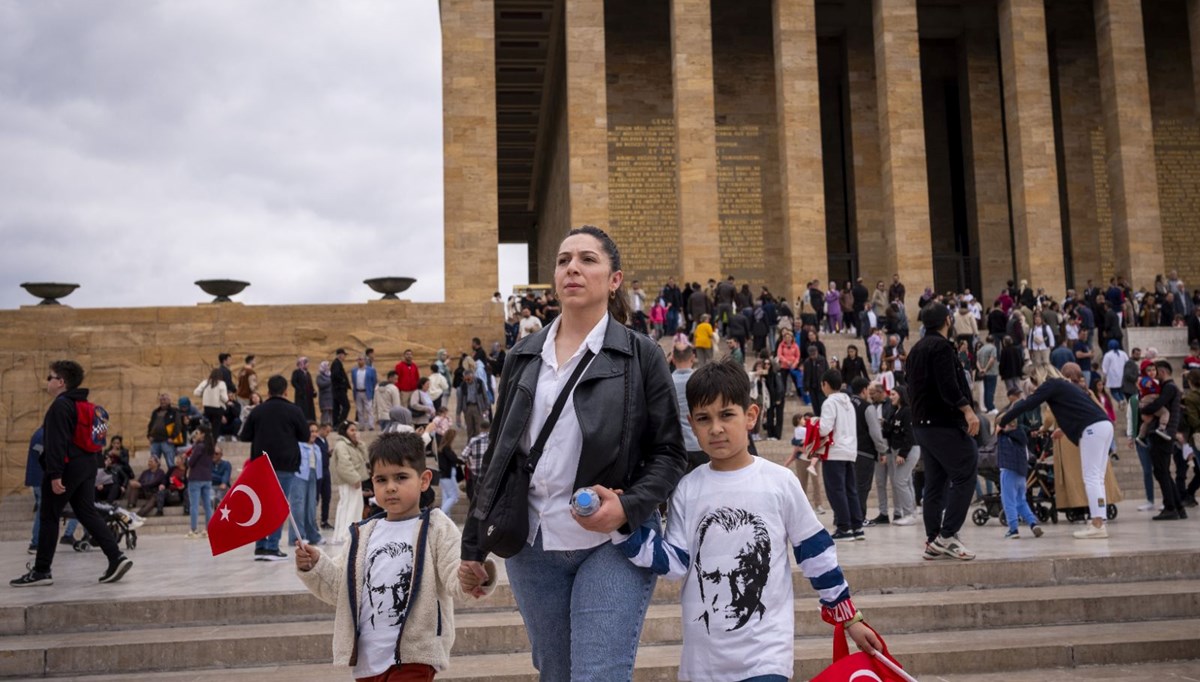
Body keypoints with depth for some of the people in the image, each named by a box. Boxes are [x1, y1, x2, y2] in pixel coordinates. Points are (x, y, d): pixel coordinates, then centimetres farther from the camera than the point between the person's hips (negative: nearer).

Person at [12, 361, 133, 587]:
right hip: (87, 466, 9)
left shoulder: (60, 406, -13)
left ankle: (41, 571, 8)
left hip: (67, 467, -9)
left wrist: (54, 474, -23)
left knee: (48, 517, 2)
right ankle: (116, 557, -4)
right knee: (88, 513, 7)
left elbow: (56, 443, -20)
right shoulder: (83, 404, 16)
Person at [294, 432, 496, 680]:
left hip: (413, 656, -6)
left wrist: (469, 581, -40)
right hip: (368, 658, 6)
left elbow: (453, 578, -17)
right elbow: (342, 587, 16)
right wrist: (315, 566, -1)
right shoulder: (363, 534, 10)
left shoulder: (437, 528, -5)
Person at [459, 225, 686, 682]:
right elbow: (498, 453, 13)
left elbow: (669, 454, -1)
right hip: (531, 545, 4)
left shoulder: (641, 356, -1)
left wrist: (629, 506, -19)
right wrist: (474, 542, 13)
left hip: (613, 543, -4)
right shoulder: (524, 356, 9)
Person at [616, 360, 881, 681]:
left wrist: (849, 618, 8)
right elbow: (675, 564, -3)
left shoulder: (780, 482, -6)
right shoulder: (687, 489, 0)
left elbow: (816, 552, 2)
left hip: (766, 650, -3)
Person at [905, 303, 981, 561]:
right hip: (944, 423, -10)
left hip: (922, 423, 10)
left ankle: (933, 541, 9)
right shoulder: (941, 346, -10)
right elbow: (949, 386, -20)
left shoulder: (916, 349, 18)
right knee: (964, 475, -8)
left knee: (935, 482, 10)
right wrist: (968, 410, -20)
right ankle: (947, 535, -12)